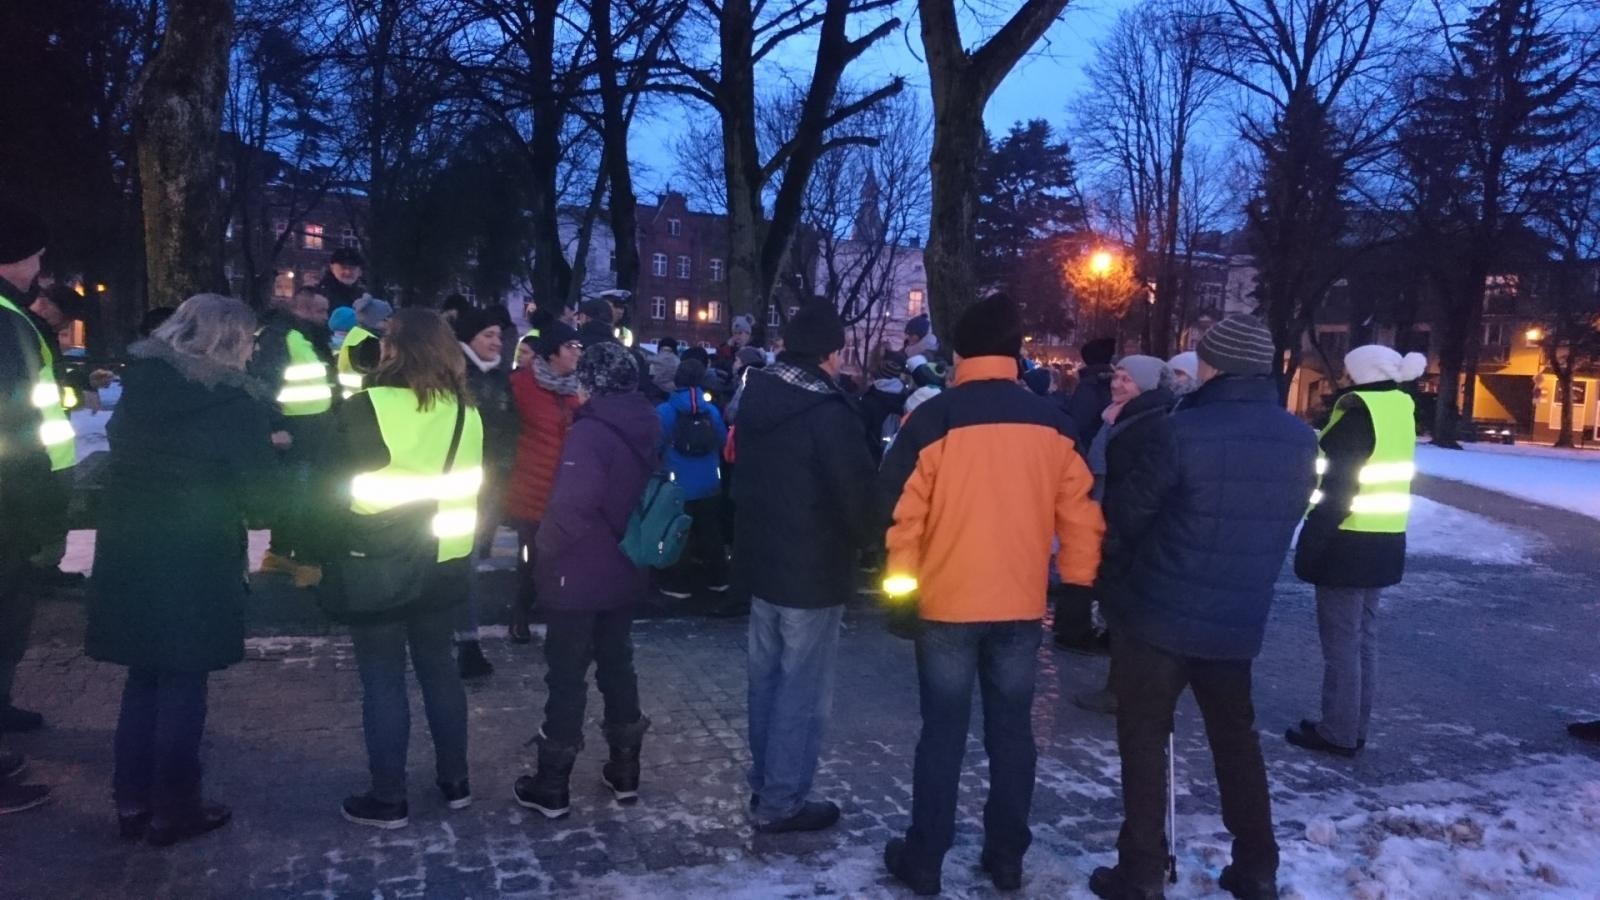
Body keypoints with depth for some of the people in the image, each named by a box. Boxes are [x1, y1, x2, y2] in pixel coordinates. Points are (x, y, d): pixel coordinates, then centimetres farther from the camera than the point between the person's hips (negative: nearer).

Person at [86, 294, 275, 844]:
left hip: (128, 547, 6)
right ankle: (173, 810, 13)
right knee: (183, 683, 5)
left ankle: (133, 802, 23)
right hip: (196, 557, -6)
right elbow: (254, 488, -9)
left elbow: (123, 452, 16)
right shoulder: (236, 400, -11)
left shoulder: (140, 383, 7)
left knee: (143, 677, 16)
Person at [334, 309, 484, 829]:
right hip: (447, 562, 5)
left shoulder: (366, 408, -15)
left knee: (383, 680, 5)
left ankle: (388, 799, 13)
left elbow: (337, 487, -11)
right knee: (439, 666, 17)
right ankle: (455, 781, 25)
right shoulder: (466, 412, 1)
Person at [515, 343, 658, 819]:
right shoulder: (645, 428, 5)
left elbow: (572, 505, -28)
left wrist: (544, 549, -12)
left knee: (567, 675, 2)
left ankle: (552, 787, 12)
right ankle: (625, 770, 26)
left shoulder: (590, 431, -21)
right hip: (625, 570, 7)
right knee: (617, 665, 17)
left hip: (579, 574, -7)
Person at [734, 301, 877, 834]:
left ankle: (763, 785, 29)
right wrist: (863, 542, 0)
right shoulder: (830, 411, -20)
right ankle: (781, 802, 9)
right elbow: (857, 491, -19)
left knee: (766, 678, 18)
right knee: (803, 690, 2)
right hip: (813, 570, -8)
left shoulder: (756, 397, 5)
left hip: (760, 559, 8)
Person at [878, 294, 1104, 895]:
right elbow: (1079, 514, 1)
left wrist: (901, 584, 1)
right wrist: (1078, 585, 11)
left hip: (947, 601, -2)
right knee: (1012, 730, 14)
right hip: (1023, 604, 3)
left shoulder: (933, 418, -11)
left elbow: (902, 509, -9)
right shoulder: (1051, 423, -1)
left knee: (943, 733, 8)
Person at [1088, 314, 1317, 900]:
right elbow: (1284, 521, 12)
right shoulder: (1300, 440, 0)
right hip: (1238, 621, 5)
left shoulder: (1183, 430, -18)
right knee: (1236, 739, 20)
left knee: (1143, 740, 8)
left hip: (1157, 613, -5)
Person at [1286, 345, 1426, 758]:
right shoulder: (1399, 410, 11)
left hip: (1349, 543, -9)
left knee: (1341, 640, -2)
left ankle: (1338, 732, 5)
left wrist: (1310, 540, -16)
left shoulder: (1358, 414, -16)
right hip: (1383, 542, 9)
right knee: (1363, 636, 14)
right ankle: (1354, 727, 23)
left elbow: (1338, 487, -20)